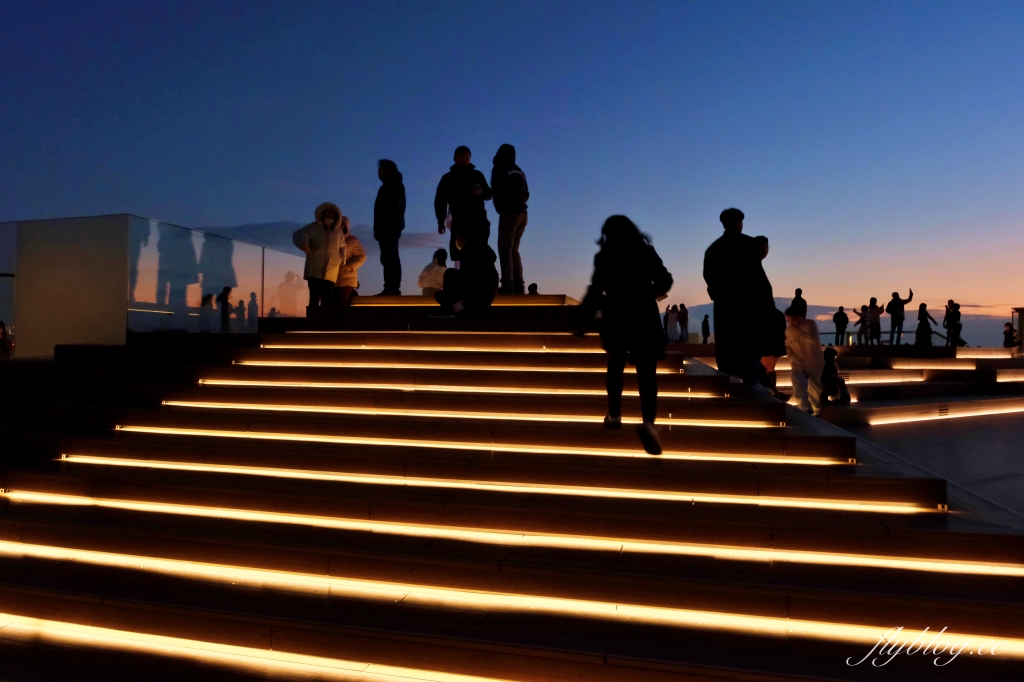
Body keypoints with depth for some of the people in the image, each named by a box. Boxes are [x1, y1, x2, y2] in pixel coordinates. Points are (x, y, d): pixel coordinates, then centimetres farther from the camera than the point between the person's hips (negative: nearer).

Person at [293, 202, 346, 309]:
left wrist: (342, 259, 12)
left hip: (331, 272, 3)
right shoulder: (314, 227, 0)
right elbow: (298, 236, -10)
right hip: (314, 270, -3)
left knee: (326, 300, 1)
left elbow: (342, 247, 26)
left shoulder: (338, 231, 11)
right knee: (314, 298, -11)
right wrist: (307, 249, -23)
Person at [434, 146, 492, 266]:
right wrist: (441, 222, 1)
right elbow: (440, 200, 9)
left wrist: (482, 192, -8)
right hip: (459, 221, -1)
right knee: (460, 255, -10)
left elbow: (489, 194, 16)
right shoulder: (448, 178, 12)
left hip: (478, 219, 1)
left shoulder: (477, 175, 15)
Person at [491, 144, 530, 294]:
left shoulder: (499, 169, -3)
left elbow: (496, 192, -5)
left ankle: (507, 285, -13)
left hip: (509, 214, -7)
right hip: (522, 213, 7)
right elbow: (526, 194, 15)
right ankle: (518, 285, 7)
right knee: (513, 250, 13)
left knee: (505, 249, -5)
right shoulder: (519, 171, 15)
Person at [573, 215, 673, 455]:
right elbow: (665, 281, 10)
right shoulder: (647, 252, 3)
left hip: (616, 318, 0)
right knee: (647, 372, -5)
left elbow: (595, 293, -10)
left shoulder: (605, 257, -3)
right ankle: (648, 421, -25)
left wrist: (581, 323, -7)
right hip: (644, 317, 0)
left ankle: (615, 415, 26)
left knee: (616, 366, 21)